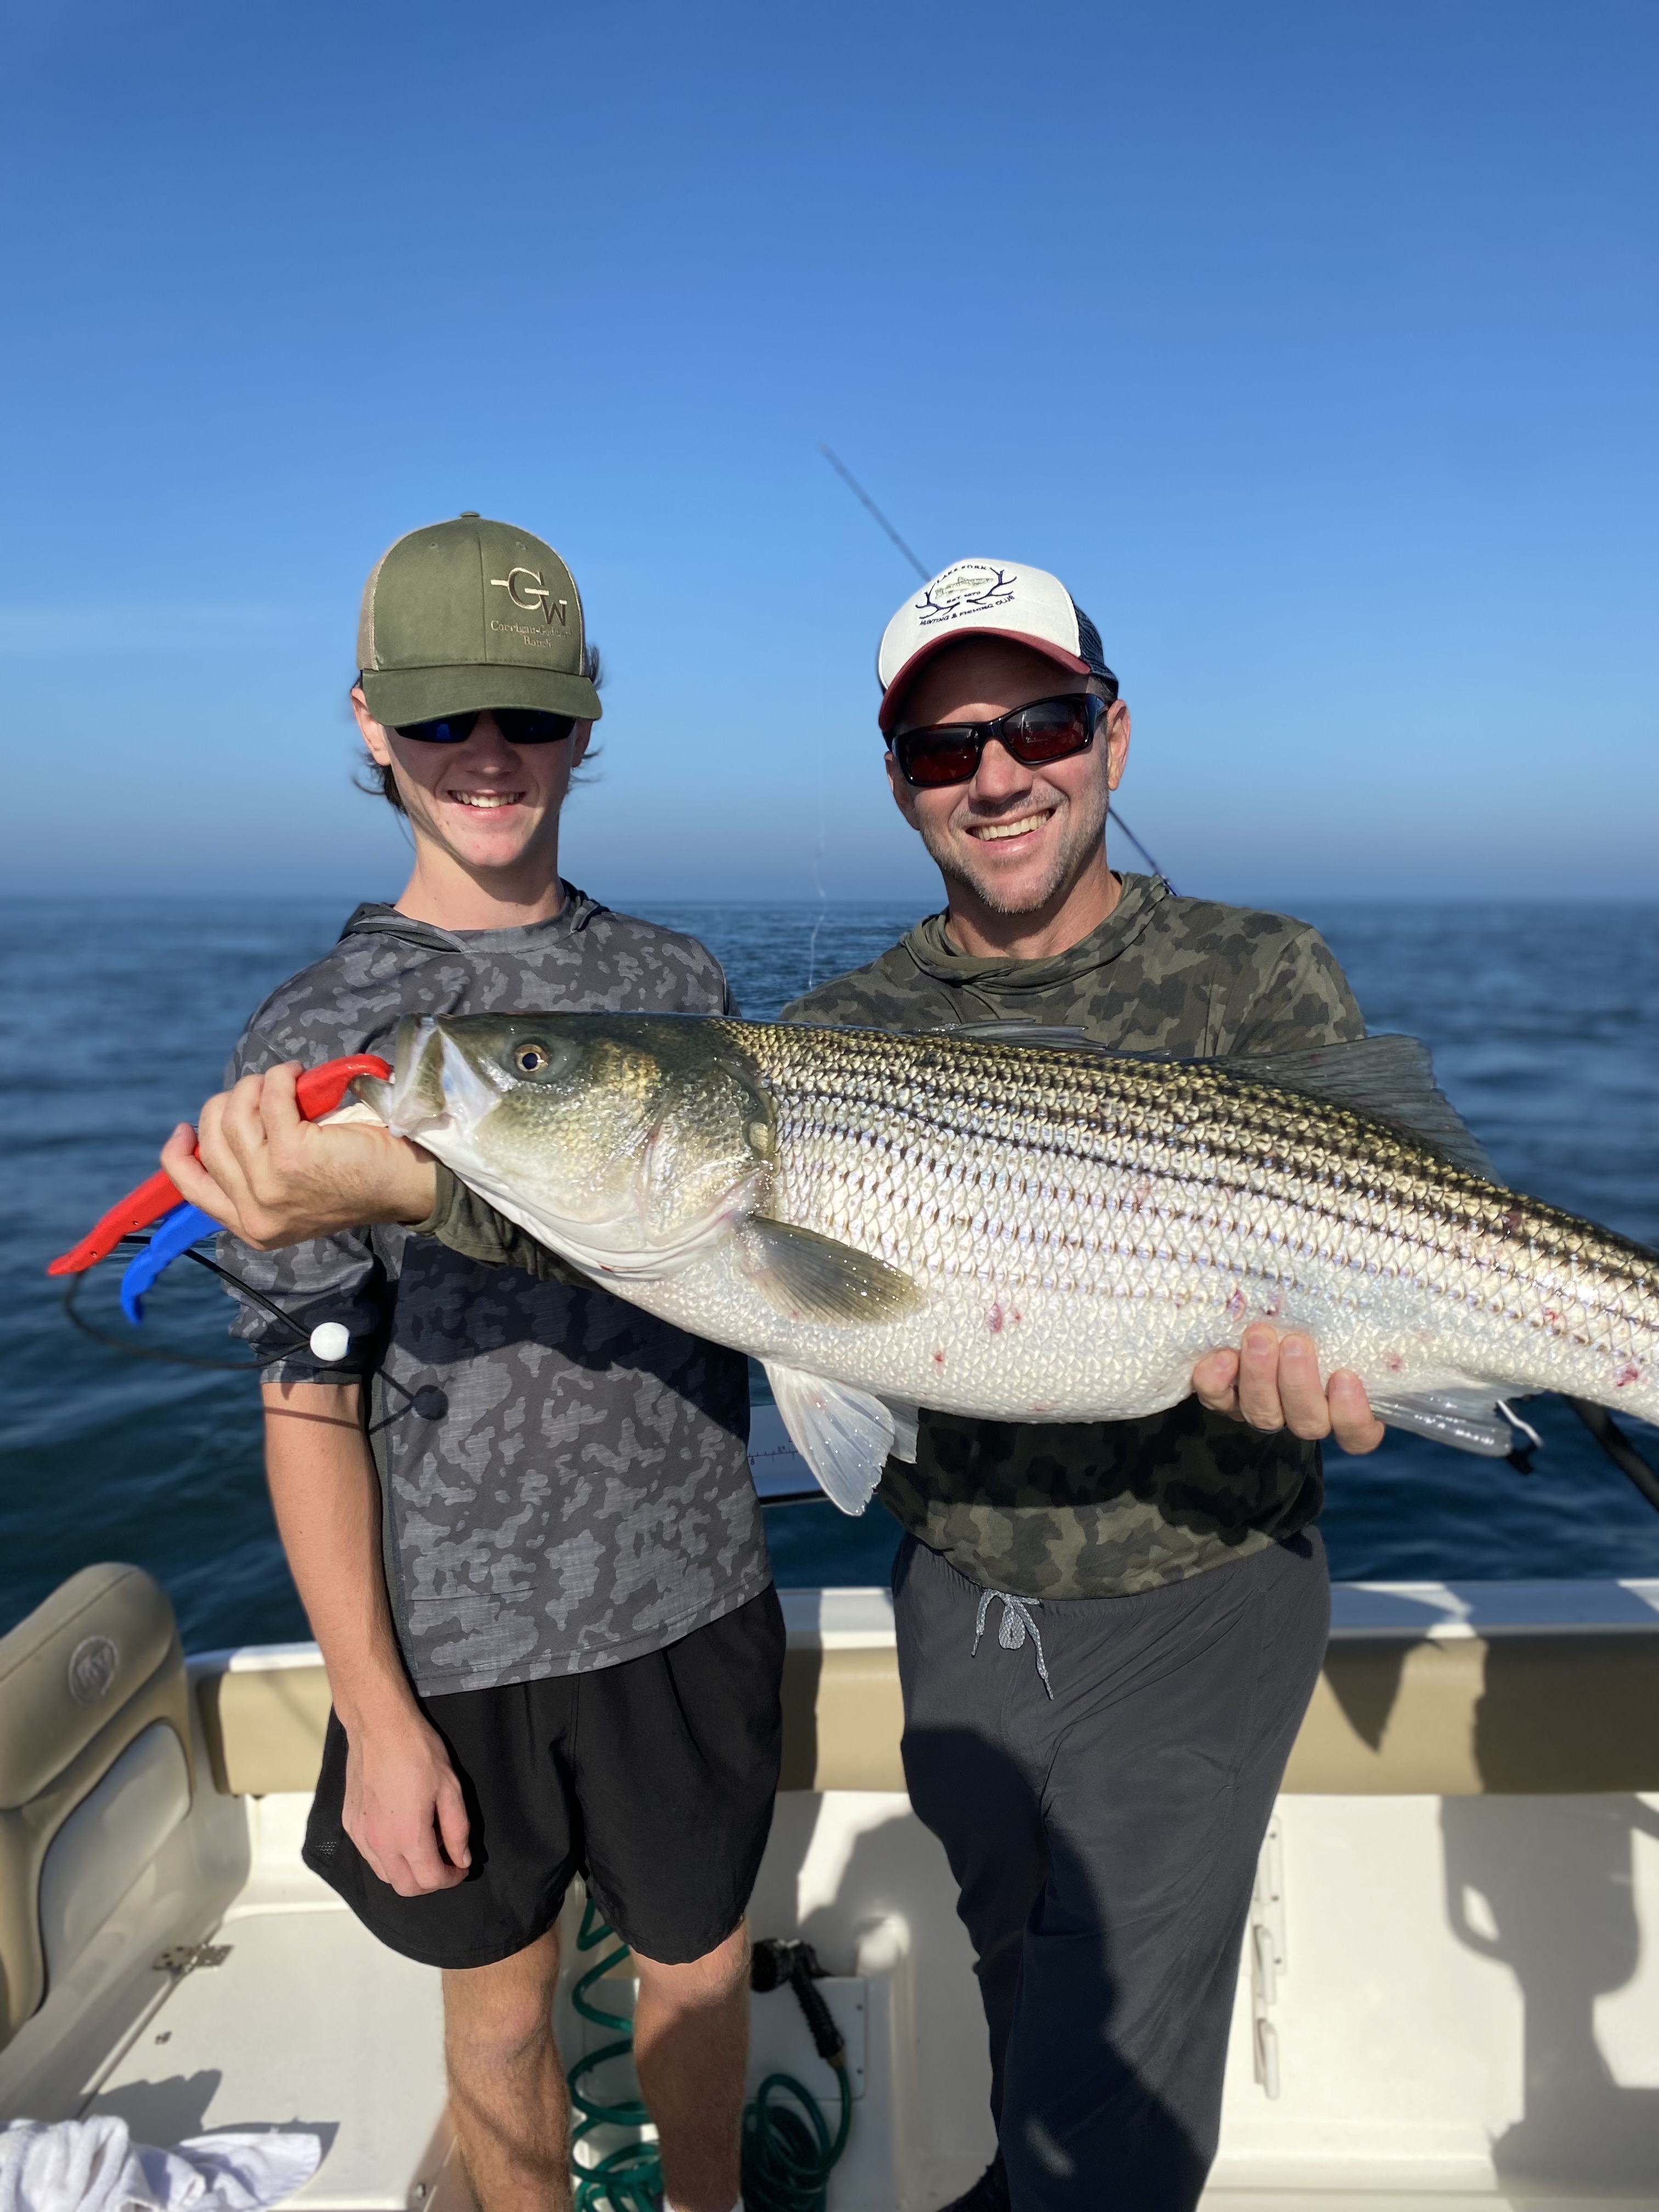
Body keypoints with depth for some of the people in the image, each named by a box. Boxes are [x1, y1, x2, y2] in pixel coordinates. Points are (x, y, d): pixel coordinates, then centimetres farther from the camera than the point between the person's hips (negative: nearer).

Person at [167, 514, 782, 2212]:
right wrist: (375, 1719, -10)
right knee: (502, 2000, 18)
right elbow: (309, 1406, -9)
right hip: (462, 1639, -3)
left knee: (700, 1961, 21)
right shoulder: (319, 1036, -10)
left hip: (690, 1599, 3)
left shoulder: (679, 985, 1)